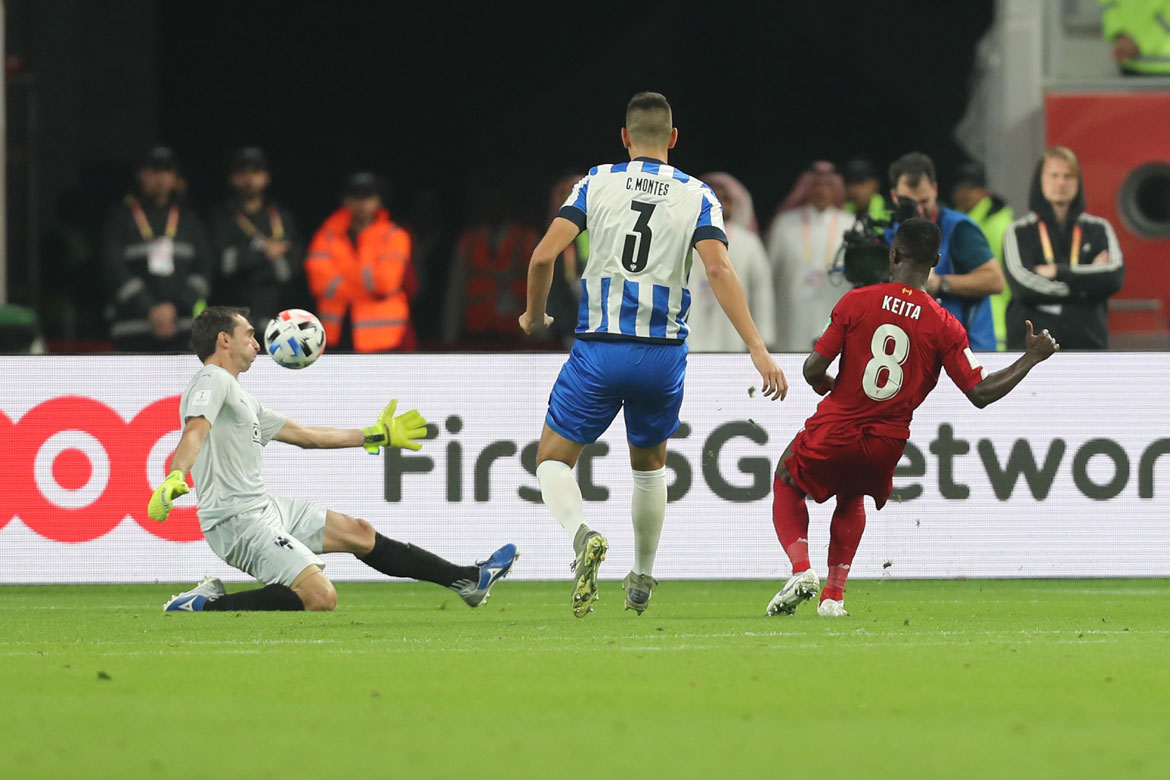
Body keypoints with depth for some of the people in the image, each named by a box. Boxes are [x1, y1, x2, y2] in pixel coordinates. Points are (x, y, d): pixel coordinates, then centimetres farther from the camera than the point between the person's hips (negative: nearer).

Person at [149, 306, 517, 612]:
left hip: (263, 507, 11)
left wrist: (374, 435, 37)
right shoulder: (214, 381, -8)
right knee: (321, 597, -22)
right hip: (238, 520, -11)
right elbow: (196, 431, -28)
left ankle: (469, 579, 27)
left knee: (359, 533, 17)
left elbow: (304, 435, 30)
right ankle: (206, 603, -15)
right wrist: (175, 478, -49)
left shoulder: (241, 398, 22)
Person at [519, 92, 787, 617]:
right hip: (663, 354, 2)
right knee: (650, 464, 26)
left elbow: (545, 255, -7)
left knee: (553, 459, 8)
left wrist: (534, 316, 12)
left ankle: (581, 534, -23)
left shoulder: (597, 183, 2)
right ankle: (642, 582, 30)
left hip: (599, 350, -2)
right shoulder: (696, 196, 2)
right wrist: (758, 349, -15)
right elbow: (719, 269, -12)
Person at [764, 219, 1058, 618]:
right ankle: (834, 593, 24)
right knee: (852, 498, 35)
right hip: (886, 444, 2)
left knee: (788, 484, 26)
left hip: (834, 432, -2)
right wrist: (1031, 358, 6)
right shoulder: (943, 325, -8)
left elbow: (813, 369, -9)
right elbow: (980, 393, -6)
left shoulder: (856, 301, -10)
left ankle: (801, 569, 2)